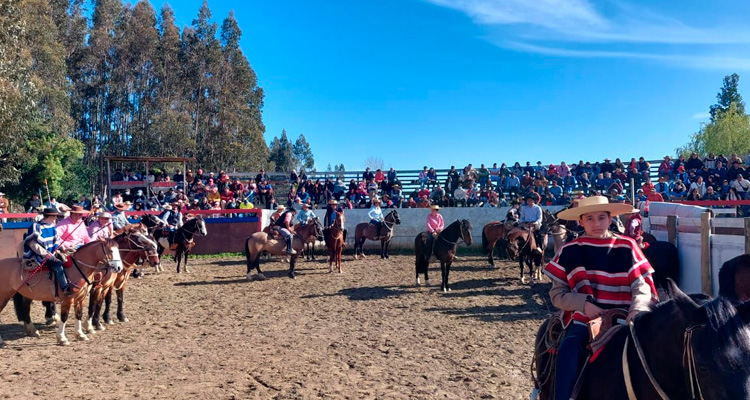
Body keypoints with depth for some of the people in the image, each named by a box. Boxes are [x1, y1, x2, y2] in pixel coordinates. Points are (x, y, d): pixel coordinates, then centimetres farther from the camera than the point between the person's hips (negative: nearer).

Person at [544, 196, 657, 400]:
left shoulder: (627, 247, 4)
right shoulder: (570, 251, 4)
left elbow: (641, 284, 0)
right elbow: (557, 294, 4)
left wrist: (637, 309, -22)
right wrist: (584, 305, -14)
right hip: (583, 318, 0)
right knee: (569, 349, -29)